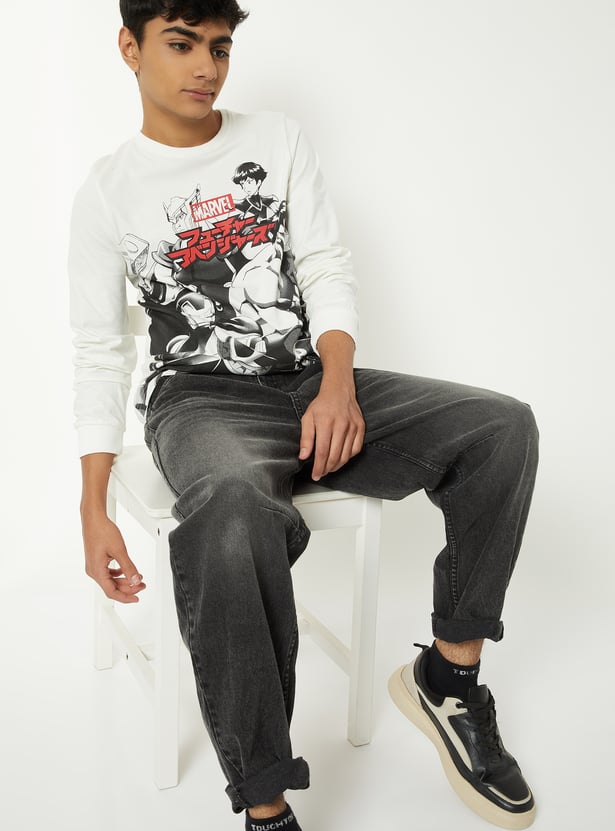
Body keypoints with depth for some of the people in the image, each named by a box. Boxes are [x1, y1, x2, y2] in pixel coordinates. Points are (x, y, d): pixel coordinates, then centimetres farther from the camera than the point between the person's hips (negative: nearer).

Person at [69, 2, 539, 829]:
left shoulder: (280, 141, 12)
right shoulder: (108, 192, 4)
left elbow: (327, 270, 5)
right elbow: (100, 355, 1)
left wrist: (339, 386, -16)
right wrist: (93, 512, -8)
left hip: (311, 382, 4)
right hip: (201, 402, -4)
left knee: (503, 425, -18)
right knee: (235, 512, -40)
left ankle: (449, 675, -6)